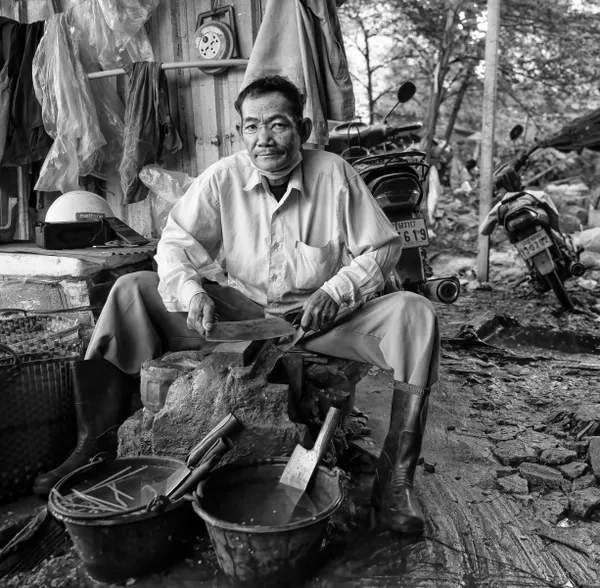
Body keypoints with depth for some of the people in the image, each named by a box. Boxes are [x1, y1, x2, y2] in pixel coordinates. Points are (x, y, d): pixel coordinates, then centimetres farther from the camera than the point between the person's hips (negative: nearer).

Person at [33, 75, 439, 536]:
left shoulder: (335, 174, -7)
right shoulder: (222, 178, -3)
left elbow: (381, 248, -2)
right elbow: (176, 243, 0)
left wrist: (334, 293, -17)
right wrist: (193, 294, -20)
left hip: (318, 318, -1)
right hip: (236, 311, 2)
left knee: (415, 315, -24)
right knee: (132, 291, -12)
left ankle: (394, 480, -19)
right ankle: (95, 446, -7)